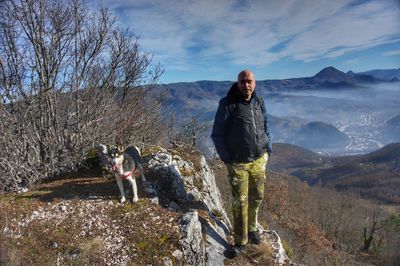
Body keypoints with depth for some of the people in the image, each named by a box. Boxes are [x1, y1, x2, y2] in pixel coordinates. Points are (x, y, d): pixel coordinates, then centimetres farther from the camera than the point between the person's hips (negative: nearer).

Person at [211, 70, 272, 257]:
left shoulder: (259, 102, 3)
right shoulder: (227, 104, -12)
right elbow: (217, 134, -8)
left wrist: (268, 149, 9)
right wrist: (227, 158, -8)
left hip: (259, 160, 5)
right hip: (238, 163, -5)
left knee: (257, 197, 16)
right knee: (240, 202, 3)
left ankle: (252, 228, 40)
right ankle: (240, 241, 18)